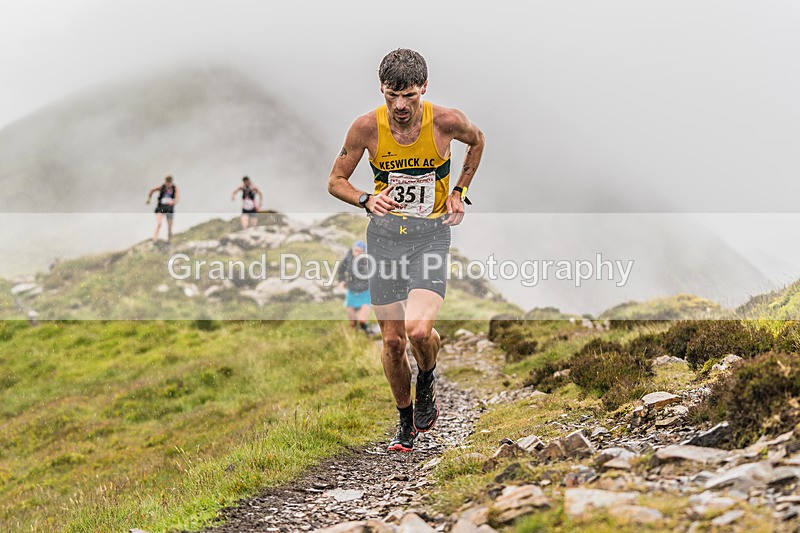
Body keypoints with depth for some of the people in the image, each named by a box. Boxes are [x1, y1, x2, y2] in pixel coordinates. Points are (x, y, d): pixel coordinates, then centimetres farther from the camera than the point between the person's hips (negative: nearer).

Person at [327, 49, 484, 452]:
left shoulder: (446, 121, -11)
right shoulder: (367, 127, -10)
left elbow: (476, 141, 13)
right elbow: (336, 181, 1)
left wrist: (460, 192, 5)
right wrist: (367, 200, -19)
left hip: (431, 233, -2)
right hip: (385, 233, 2)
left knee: (419, 330, -22)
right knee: (393, 341, 4)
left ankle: (427, 383, 14)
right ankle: (406, 421, 28)